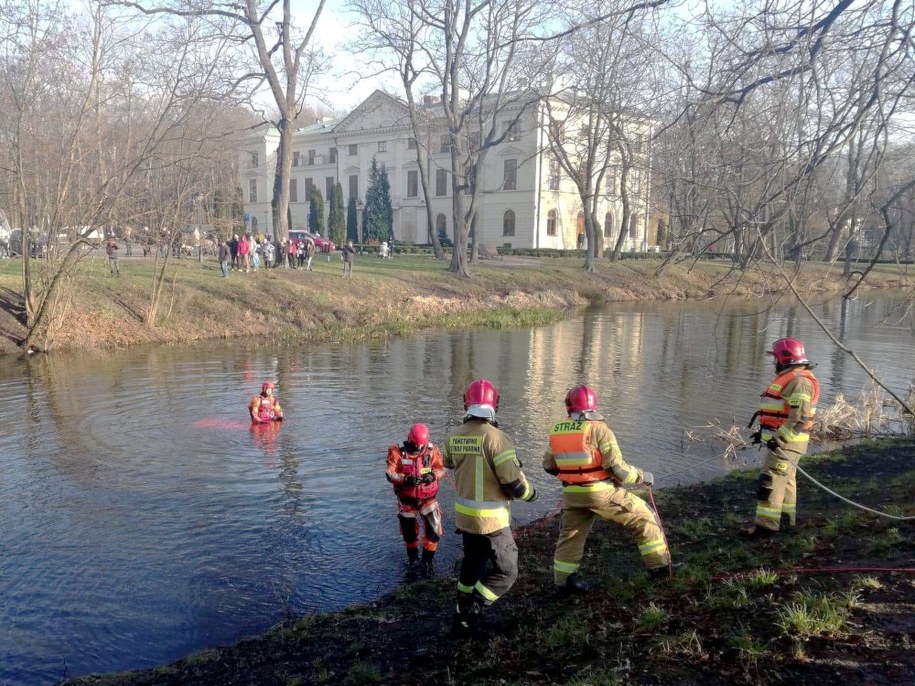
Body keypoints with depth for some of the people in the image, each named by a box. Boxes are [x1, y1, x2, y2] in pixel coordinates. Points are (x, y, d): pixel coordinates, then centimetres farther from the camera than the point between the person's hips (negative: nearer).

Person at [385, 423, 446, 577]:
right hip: (407, 500, 0)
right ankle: (413, 558, 43)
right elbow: (390, 474, -20)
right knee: (409, 532, 17)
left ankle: (428, 561, 13)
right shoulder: (398, 452, -15)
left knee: (433, 531, -8)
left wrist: (433, 475, -30)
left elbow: (441, 468, -8)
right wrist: (406, 479, -36)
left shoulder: (432, 451, -10)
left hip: (428, 499, 0)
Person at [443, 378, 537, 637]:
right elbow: (514, 482, -22)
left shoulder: (454, 436, -2)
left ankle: (463, 615, 37)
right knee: (505, 572, 9)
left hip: (464, 515, 7)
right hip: (491, 520, -7)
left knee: (472, 563, 26)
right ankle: (469, 615, 3)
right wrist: (530, 493, -1)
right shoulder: (496, 437, -22)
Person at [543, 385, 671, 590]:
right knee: (643, 517, 12)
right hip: (601, 492, -4)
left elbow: (549, 466, 13)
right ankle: (659, 565, 15)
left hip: (571, 494, 5)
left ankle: (564, 578, 25)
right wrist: (642, 476, 0)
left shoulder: (556, 431, 5)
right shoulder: (598, 428, -12)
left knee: (570, 534, 22)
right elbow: (616, 467, -15)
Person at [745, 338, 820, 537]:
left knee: (771, 480, -12)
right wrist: (764, 432, 24)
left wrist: (780, 438, -28)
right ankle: (787, 517, 29)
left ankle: (766, 523, -12)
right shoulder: (789, 378, 17)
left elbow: (799, 418, -25)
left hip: (787, 441, -11)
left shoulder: (799, 381, -18)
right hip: (780, 438, 11)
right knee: (785, 478, 18)